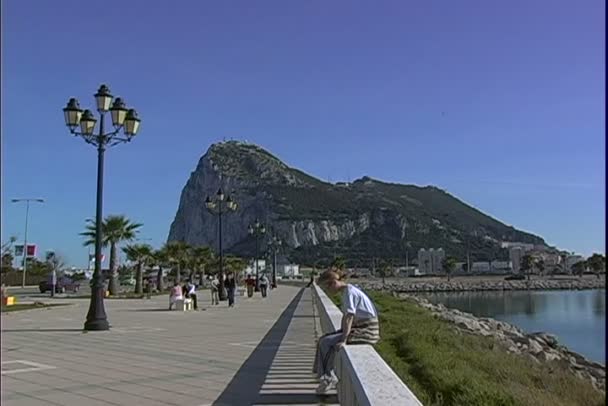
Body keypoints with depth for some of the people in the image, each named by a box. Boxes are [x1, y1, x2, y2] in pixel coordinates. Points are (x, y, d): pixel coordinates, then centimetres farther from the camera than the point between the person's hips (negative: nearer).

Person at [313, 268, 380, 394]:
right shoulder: (346, 291, 12)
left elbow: (349, 317, -26)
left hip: (367, 330, -10)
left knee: (326, 342, -12)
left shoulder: (349, 292, -18)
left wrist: (343, 340, -29)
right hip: (359, 328, 10)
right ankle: (327, 377, 6)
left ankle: (329, 378, 3)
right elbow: (345, 316, 16)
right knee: (324, 340, 5)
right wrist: (342, 333, 8)